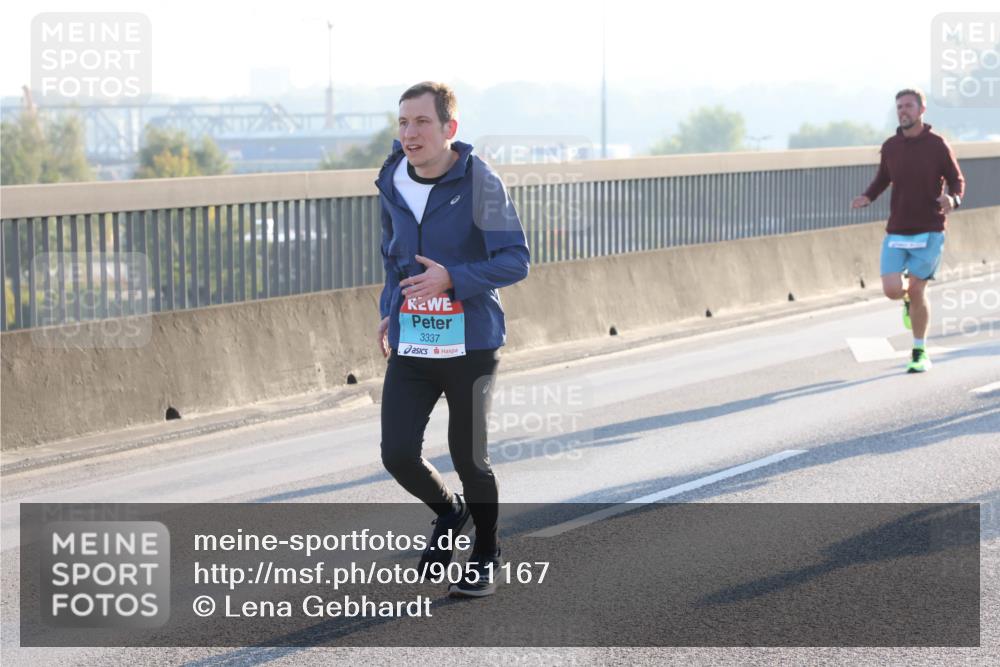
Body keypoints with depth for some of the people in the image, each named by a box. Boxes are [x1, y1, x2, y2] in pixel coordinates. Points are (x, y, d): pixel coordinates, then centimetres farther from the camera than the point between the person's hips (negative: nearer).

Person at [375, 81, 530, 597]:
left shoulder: (479, 184, -12)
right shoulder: (392, 183, 4)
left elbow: (516, 260, -13)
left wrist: (452, 279, -25)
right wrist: (390, 311, 13)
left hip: (470, 346, -4)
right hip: (410, 347, 4)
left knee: (468, 459, 5)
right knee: (398, 455, -7)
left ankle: (485, 555, 30)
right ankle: (448, 513, 26)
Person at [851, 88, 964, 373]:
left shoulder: (937, 145, -5)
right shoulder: (890, 146, 4)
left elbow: (957, 181, 2)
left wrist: (953, 199, -20)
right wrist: (867, 197, -2)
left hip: (929, 230, -3)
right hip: (897, 231, 3)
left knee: (916, 290, -7)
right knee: (892, 290, -9)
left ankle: (920, 354, 9)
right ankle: (909, 299, 31)